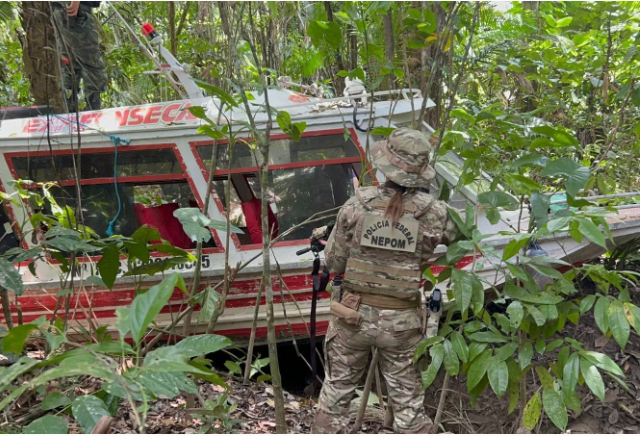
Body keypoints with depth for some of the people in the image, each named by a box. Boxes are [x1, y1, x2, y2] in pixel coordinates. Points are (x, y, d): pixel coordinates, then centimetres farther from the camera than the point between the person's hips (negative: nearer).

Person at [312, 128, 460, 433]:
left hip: (354, 314, 1)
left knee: (336, 390, 20)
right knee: (408, 402, 13)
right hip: (401, 322, 0)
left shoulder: (357, 205, -10)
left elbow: (333, 263, -3)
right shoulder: (433, 214, -11)